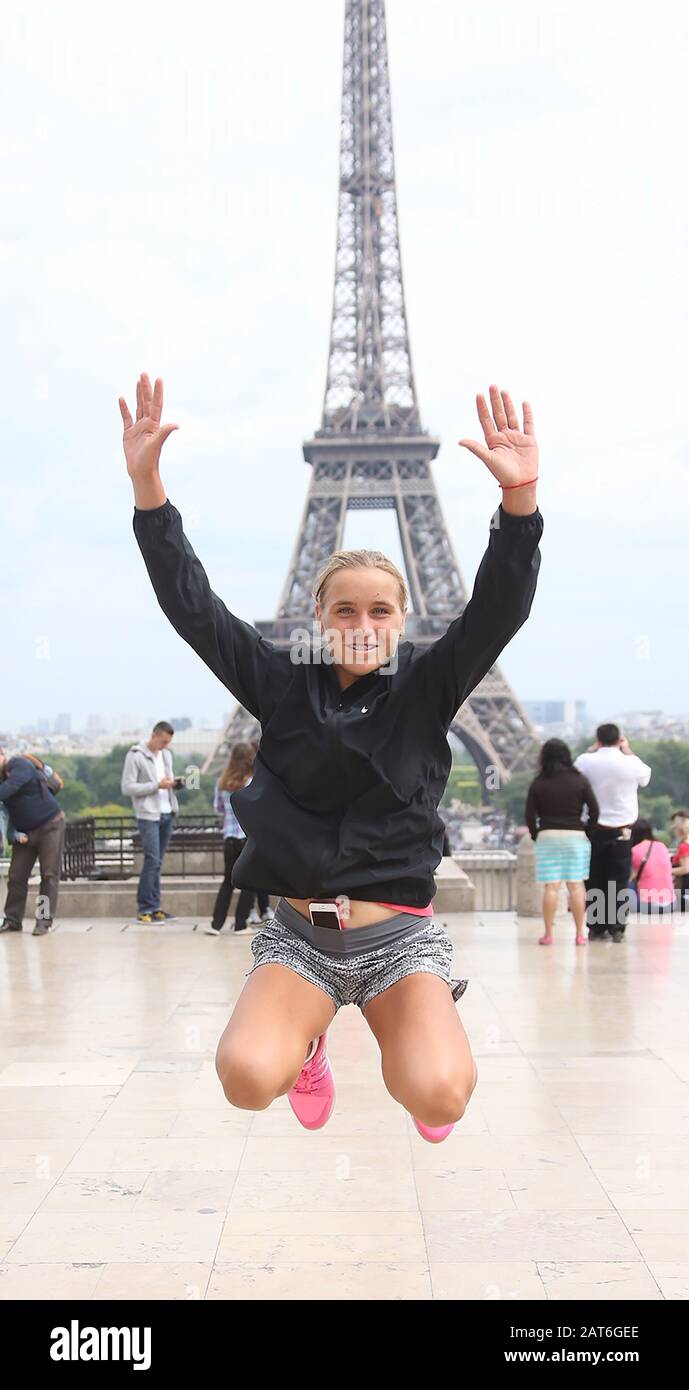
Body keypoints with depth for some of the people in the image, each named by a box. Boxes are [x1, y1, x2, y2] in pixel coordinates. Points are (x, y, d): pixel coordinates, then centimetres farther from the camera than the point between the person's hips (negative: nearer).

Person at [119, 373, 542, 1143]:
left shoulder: (426, 684, -1)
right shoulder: (283, 680, 2)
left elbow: (498, 609, -15)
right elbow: (192, 604, -4)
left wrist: (520, 498, -31)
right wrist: (147, 487, -16)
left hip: (399, 934, -1)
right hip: (299, 932, 1)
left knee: (440, 1096, -25)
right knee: (246, 1077, -26)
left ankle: (407, 1046, 15)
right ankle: (307, 1039, 13)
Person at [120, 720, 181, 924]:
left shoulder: (166, 754, 14)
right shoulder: (135, 756, -8)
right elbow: (126, 787, -12)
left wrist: (175, 782, 1)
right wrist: (157, 785, -18)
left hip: (167, 814, 7)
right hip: (148, 815, -7)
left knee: (157, 862, 9)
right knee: (152, 861, -11)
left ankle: (154, 907, 12)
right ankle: (145, 909, -6)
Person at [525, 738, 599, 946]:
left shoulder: (538, 783, 0)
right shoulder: (580, 780, 1)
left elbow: (530, 815, -2)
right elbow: (594, 810, -1)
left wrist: (536, 835, 11)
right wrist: (588, 834, 10)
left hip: (547, 836, -1)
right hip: (576, 836, 1)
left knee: (551, 887, 0)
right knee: (576, 885, 4)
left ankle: (548, 934, 1)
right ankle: (580, 934, 7)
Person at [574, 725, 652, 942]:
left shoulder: (586, 761, -7)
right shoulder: (630, 763, -8)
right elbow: (646, 776, 15)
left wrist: (591, 750, 15)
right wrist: (629, 751, 20)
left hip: (594, 829, 1)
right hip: (622, 831, -1)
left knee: (594, 881, 8)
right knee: (619, 881, 5)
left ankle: (595, 928, 8)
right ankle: (617, 928, 3)